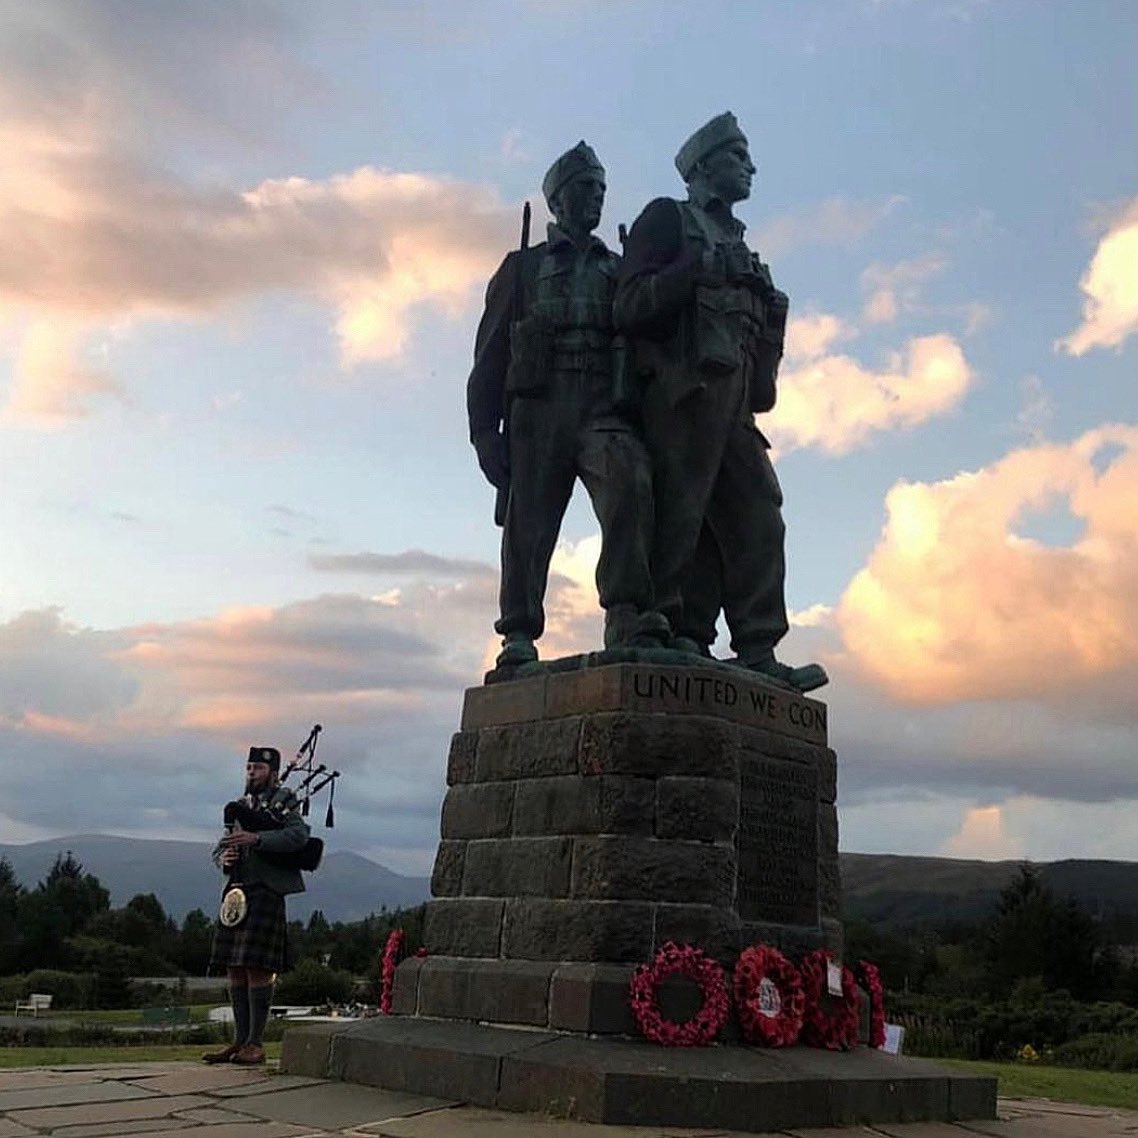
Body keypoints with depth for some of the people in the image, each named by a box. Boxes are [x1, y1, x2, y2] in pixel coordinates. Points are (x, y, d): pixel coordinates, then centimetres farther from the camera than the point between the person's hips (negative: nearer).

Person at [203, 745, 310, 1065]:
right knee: (235, 970, 7)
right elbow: (219, 849, 20)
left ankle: (255, 1044, -4)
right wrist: (223, 858, -4)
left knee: (257, 969, -9)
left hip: (265, 892, -7)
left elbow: (299, 835, -15)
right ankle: (240, 1041, 14)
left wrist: (257, 838, -23)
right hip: (235, 892, 7)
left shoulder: (284, 801, 3)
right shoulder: (241, 807, 22)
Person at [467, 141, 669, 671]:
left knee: (631, 483, -28)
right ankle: (519, 637, 0)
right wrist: (485, 429, -2)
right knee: (529, 525, -6)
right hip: (539, 409, 0)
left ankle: (628, 617, -37)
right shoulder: (524, 266, 19)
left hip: (605, 412, 1)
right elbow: (491, 351, 11)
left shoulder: (620, 270, 26)